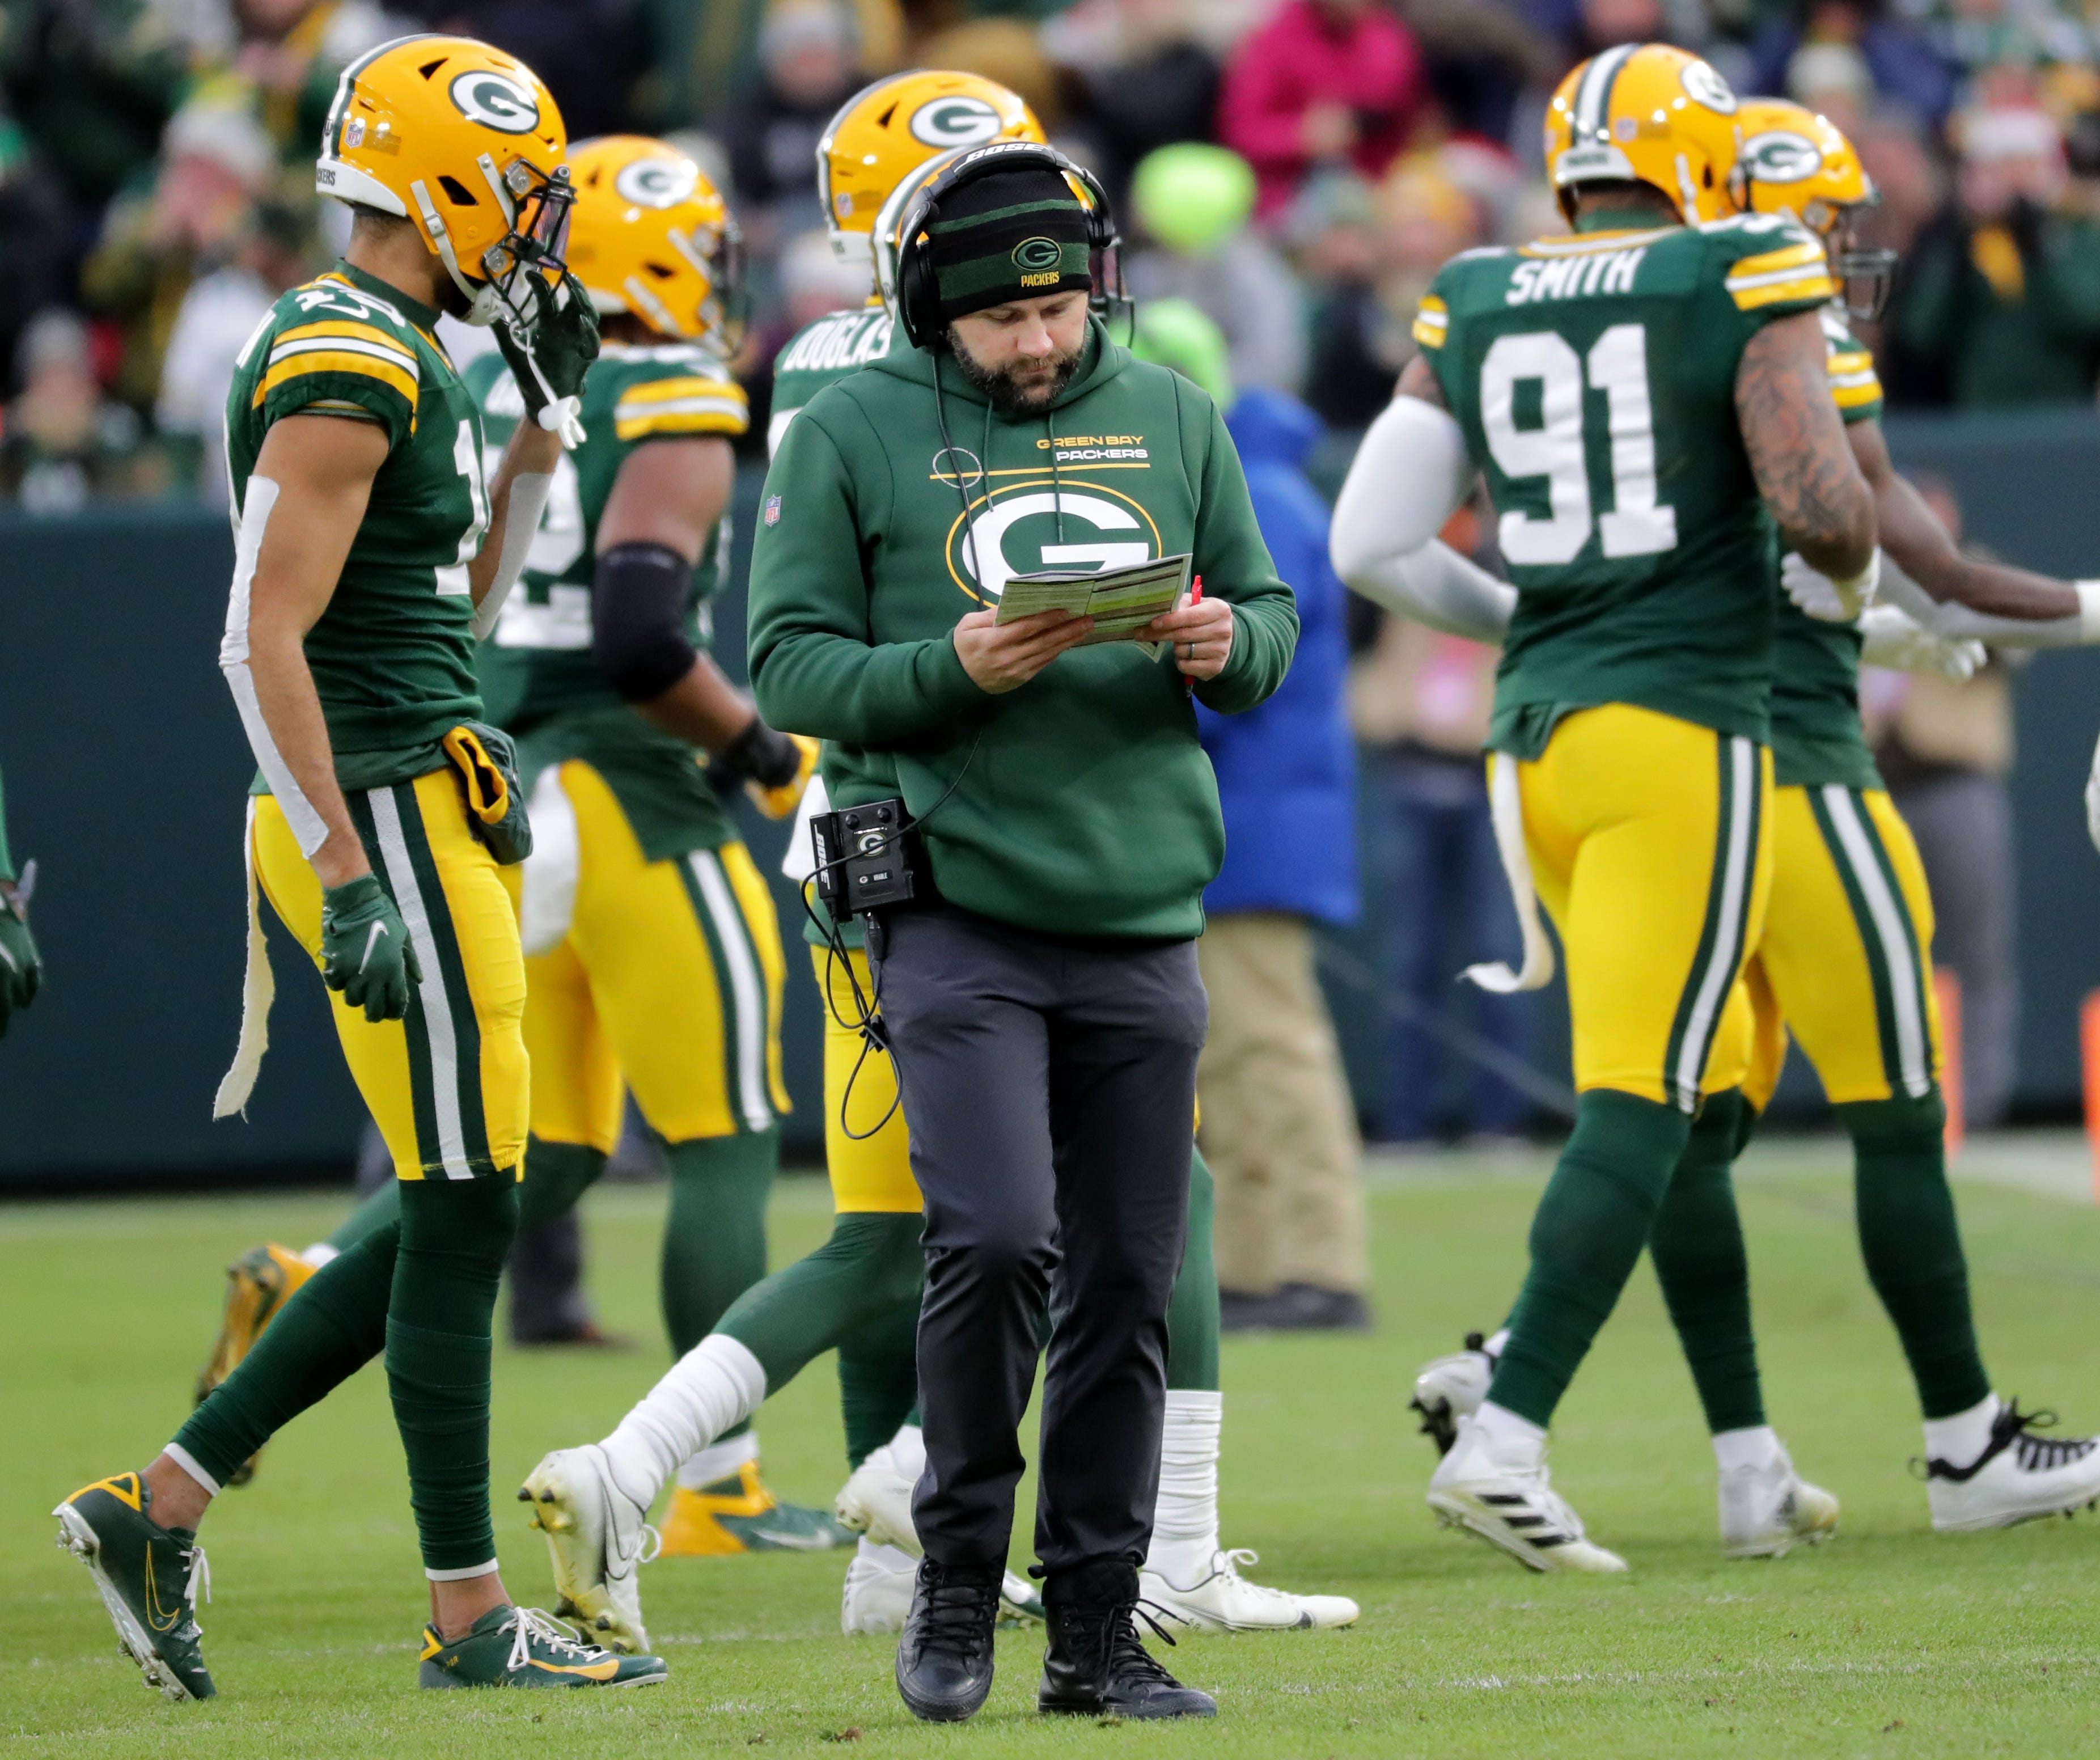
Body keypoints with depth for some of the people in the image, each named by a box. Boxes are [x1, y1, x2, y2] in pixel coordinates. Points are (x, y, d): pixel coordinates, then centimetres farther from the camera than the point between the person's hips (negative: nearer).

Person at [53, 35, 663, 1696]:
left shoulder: (399, 359, 16)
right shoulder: (349, 368, -15)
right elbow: (265, 641, -20)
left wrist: (545, 424, 18)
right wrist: (350, 881, -23)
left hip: (410, 822, 10)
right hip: (383, 819, -10)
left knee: (456, 1214, 12)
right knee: (463, 1213, -4)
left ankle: (161, 1506, 14)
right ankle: (471, 1610, 3)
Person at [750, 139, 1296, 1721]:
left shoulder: (1170, 418, 11)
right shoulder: (853, 435, 0)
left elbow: (1269, 614, 16)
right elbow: (792, 665, -2)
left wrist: (1231, 644, -7)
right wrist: (952, 671, -18)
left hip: (1144, 923, 4)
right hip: (956, 916, -4)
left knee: (1127, 1285, 4)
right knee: (997, 1239, -17)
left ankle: (1098, 1632, 13)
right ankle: (957, 1581, 2)